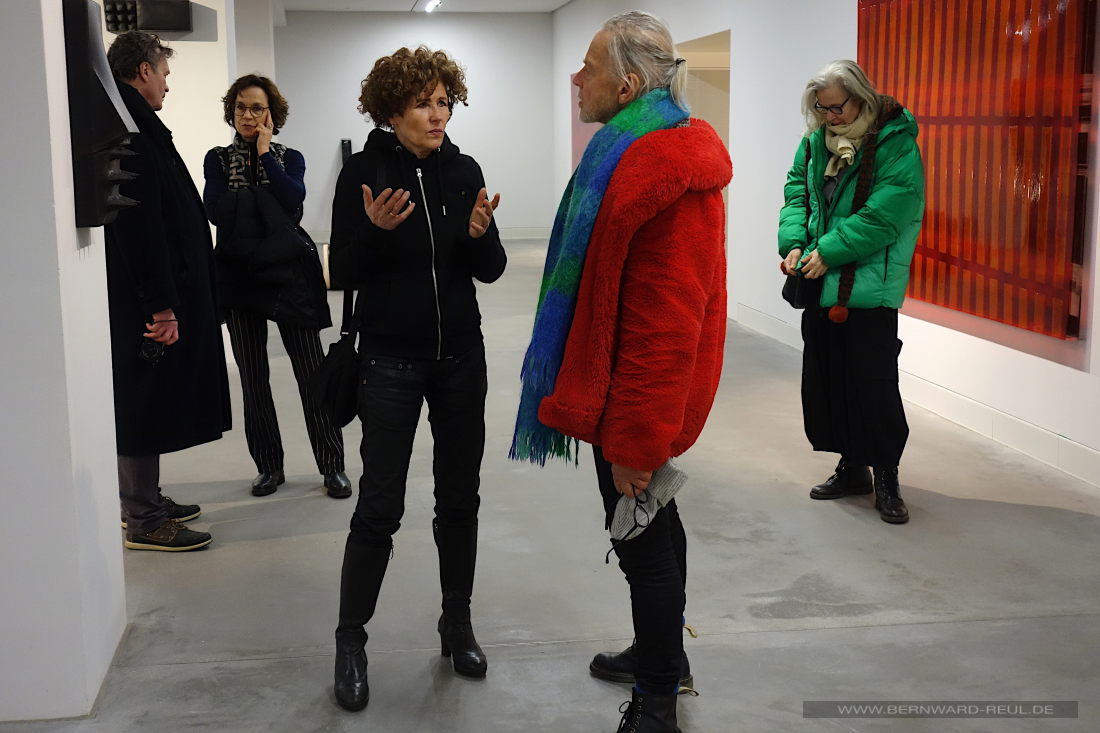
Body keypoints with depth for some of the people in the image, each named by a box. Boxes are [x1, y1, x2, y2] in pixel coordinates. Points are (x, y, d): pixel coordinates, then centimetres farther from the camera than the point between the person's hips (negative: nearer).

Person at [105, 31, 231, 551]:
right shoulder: (131, 133, -17)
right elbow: (139, 224, -24)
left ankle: (144, 502, 28)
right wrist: (161, 305, -25)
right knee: (143, 404, -2)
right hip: (143, 301, -10)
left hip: (144, 297, 10)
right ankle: (143, 521, 7)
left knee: (145, 404, 17)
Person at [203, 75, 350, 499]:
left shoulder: (290, 158, 7)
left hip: (289, 273, -1)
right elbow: (216, 210, -9)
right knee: (253, 378, 7)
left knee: (311, 372, -2)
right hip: (239, 275, 1)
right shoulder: (218, 160, 8)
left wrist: (265, 152, -8)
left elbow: (292, 200, -14)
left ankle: (332, 466, 6)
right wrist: (270, 205, -10)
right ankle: (269, 466, 19)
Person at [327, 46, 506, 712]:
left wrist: (481, 234, -18)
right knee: (380, 507, -2)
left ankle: (458, 623, 27)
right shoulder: (364, 173, -6)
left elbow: (491, 271, 3)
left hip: (461, 358, 4)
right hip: (390, 361, -3)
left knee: (460, 498, 11)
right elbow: (343, 269, -6)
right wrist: (374, 231, -24)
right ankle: (351, 641, 13)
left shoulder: (464, 172, 2)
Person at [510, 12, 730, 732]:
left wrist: (634, 441, -24)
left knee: (643, 541, 3)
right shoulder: (640, 152, 11)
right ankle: (660, 653, 43)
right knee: (654, 525, 23)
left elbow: (665, 324, -27)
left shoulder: (661, 173, -24)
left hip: (640, 397, -10)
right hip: (648, 401, 10)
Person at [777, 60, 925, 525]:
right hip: (819, 285, 7)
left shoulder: (895, 144, -12)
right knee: (826, 378, 13)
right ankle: (852, 467, 27)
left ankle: (886, 477, 12)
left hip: (868, 289, -6)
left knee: (874, 383, -3)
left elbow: (885, 214, -19)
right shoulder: (815, 141, 8)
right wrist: (794, 243, -9)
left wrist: (829, 252, -20)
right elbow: (796, 191, 9)